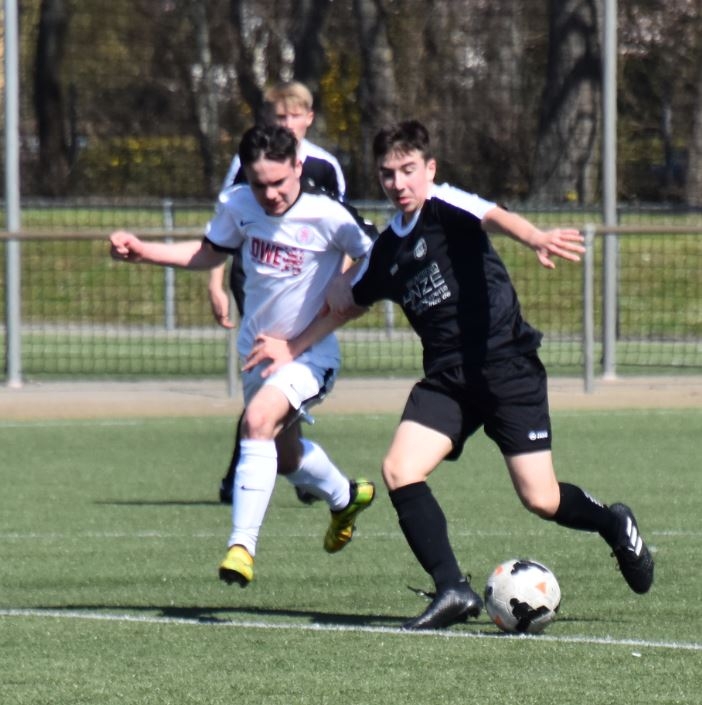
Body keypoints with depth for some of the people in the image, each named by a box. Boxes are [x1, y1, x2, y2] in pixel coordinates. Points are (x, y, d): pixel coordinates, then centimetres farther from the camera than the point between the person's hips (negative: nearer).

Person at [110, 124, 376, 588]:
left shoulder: (327, 217, -23)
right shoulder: (237, 206, -9)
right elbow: (210, 253, 10)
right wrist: (141, 251, 1)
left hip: (310, 351, -6)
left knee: (258, 421, -31)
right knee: (284, 454, 22)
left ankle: (243, 544, -30)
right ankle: (346, 498, 55)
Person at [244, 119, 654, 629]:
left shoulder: (445, 206, -7)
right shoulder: (388, 247, 13)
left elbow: (494, 217, -30)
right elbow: (350, 301, 32)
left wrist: (537, 238, -51)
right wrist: (293, 347, 29)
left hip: (507, 364, -6)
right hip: (447, 377, 6)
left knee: (541, 500, -7)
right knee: (399, 471, -16)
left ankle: (614, 525, 26)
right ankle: (453, 590, -14)